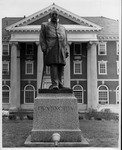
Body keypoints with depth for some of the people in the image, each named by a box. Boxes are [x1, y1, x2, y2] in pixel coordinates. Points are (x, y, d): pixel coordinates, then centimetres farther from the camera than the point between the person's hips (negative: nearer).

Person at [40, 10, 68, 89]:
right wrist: (44, 49, -6)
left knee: (61, 66, -2)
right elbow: (42, 38, 7)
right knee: (53, 65, -14)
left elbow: (65, 40, 22)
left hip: (61, 49, 4)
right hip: (51, 48, -4)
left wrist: (66, 51, 10)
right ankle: (54, 84, -19)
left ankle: (60, 83, 5)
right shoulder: (45, 25, 17)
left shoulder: (62, 28, 27)